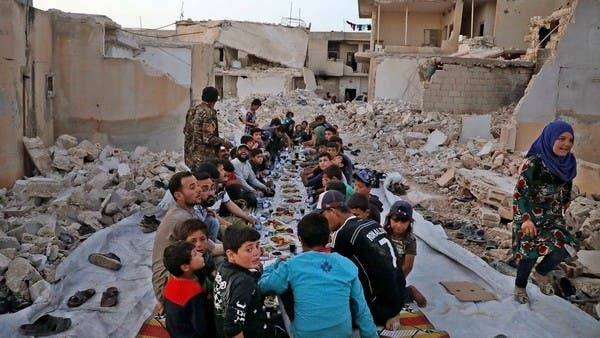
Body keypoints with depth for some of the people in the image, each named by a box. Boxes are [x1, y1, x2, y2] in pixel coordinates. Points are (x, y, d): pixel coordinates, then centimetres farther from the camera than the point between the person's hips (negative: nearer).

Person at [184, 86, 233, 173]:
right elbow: (208, 139, -21)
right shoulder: (209, 113, -17)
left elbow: (185, 131, 15)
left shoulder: (192, 110, 8)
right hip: (204, 158, -8)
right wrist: (225, 142, -9)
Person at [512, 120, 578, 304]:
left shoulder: (567, 164, -3)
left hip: (553, 217, 5)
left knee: (565, 247, -11)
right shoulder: (534, 163, -22)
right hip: (530, 216, -5)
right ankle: (520, 286, 33)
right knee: (530, 252, 6)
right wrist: (526, 218, -31)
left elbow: (566, 191, 13)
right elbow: (519, 193, -22)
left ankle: (540, 274, 19)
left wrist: (562, 210, 19)